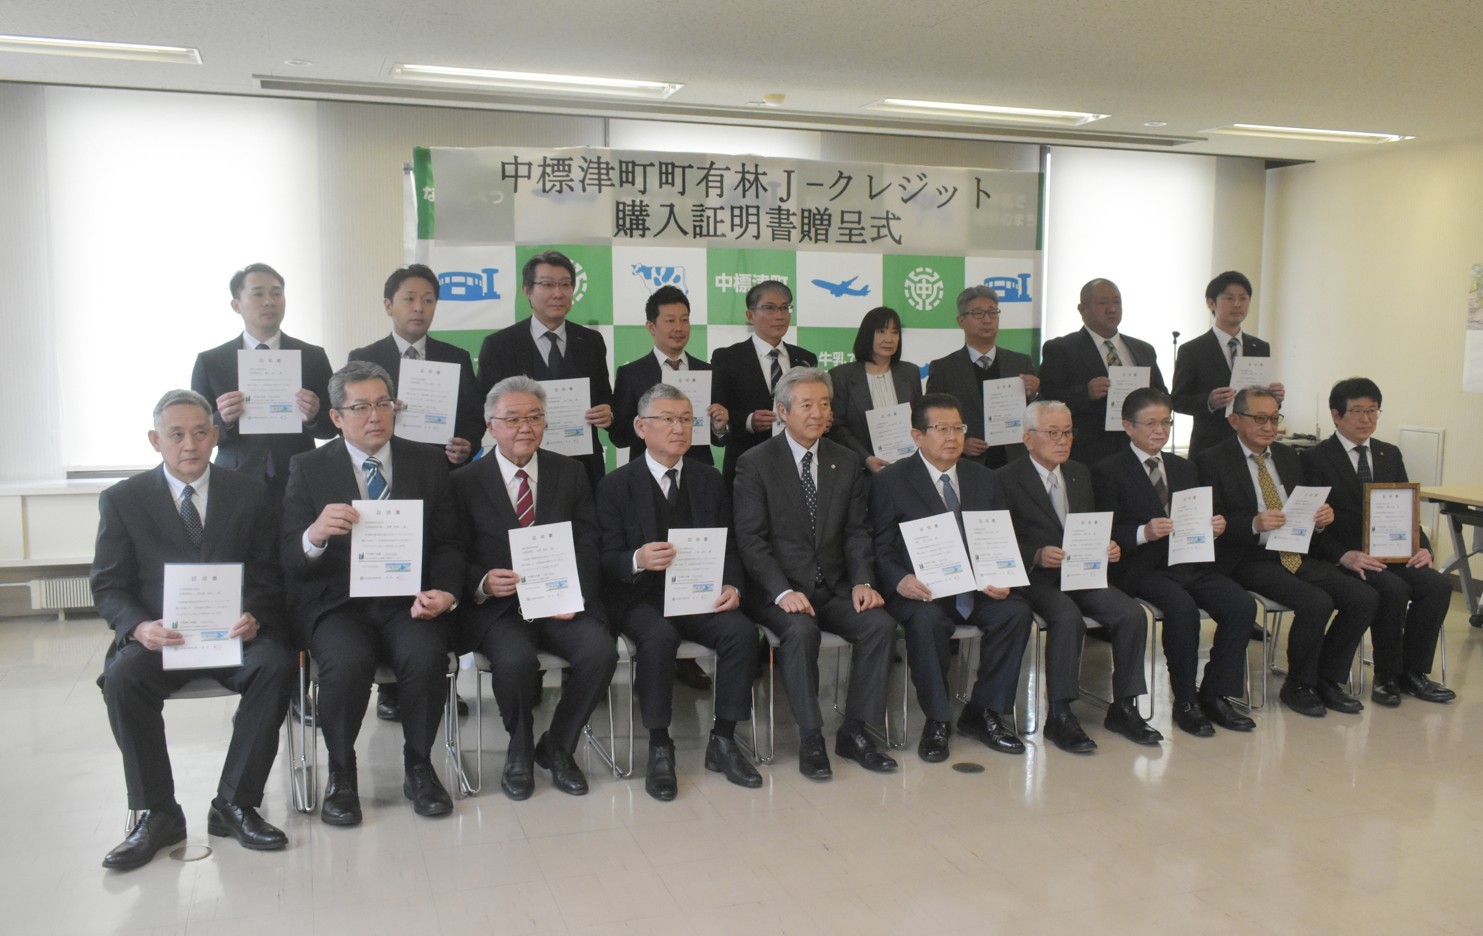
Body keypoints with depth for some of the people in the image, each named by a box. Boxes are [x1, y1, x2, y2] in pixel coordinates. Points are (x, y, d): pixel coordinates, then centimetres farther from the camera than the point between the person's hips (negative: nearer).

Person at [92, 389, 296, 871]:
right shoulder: (122, 500, 7)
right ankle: (157, 814, -15)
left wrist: (254, 618, -17)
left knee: (277, 665, -30)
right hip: (157, 635, 0)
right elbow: (107, 586, 4)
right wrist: (140, 627, -18)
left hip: (233, 633, 0)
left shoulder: (250, 494, 9)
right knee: (123, 677, -31)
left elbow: (268, 577, 6)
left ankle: (234, 804, -16)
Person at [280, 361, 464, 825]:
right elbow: (289, 562, -1)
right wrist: (315, 535, -25)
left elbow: (447, 544, 9)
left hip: (407, 601, 1)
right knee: (348, 661, -32)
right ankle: (341, 774, -5)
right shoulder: (308, 468, 5)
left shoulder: (427, 462, 10)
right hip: (336, 603, -1)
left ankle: (418, 767, -4)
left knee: (426, 656, -30)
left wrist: (444, 593, -12)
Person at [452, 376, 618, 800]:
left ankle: (557, 746, 1)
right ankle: (520, 750, 0)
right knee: (516, 660, -32)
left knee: (601, 652, -26)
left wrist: (575, 595, -12)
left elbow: (588, 546, 5)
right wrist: (483, 583, -20)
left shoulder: (570, 473, 11)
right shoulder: (465, 482, 5)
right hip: (498, 608, -2)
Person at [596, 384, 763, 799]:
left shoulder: (709, 479, 12)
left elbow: (728, 546, 10)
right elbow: (607, 561, -5)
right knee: (659, 636, -34)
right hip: (642, 598, -3)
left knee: (742, 630, -25)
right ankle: (659, 748, -18)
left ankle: (723, 741, -10)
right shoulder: (616, 485, 2)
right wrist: (637, 560, -28)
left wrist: (730, 586, -11)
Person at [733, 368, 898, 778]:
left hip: (835, 587, 4)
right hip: (778, 588, -4)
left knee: (881, 624, -21)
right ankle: (811, 740, -18)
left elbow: (856, 531, 10)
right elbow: (751, 539, -9)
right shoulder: (755, 463, -3)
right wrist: (783, 592, -22)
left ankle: (853, 732, -7)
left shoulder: (847, 462, 11)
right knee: (801, 631, -33)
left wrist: (862, 581, -8)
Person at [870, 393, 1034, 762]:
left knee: (1016, 611, -23)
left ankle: (983, 712, -7)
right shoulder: (890, 481, 0)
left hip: (978, 587, 4)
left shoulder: (983, 478, 14)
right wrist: (899, 580, -24)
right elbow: (880, 548, -3)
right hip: (921, 591, -4)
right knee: (927, 620, -35)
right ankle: (936, 721, -15)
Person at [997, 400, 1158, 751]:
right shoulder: (1006, 480, -3)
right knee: (1068, 619, -33)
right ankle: (1059, 716, -22)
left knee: (1132, 614, -17)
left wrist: (1107, 546, 1)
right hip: (1037, 578, -6)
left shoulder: (1080, 473, 18)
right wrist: (1037, 557, -24)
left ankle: (1123, 708, -3)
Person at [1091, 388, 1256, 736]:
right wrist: (1144, 532, -24)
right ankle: (1185, 702, -14)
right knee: (1182, 607, -32)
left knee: (1242, 604, -18)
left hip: (1191, 563, 6)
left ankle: (1215, 695, -4)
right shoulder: (1108, 471, 1)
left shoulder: (1183, 468, 23)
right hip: (1142, 569, -6)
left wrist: (1213, 528, -1)